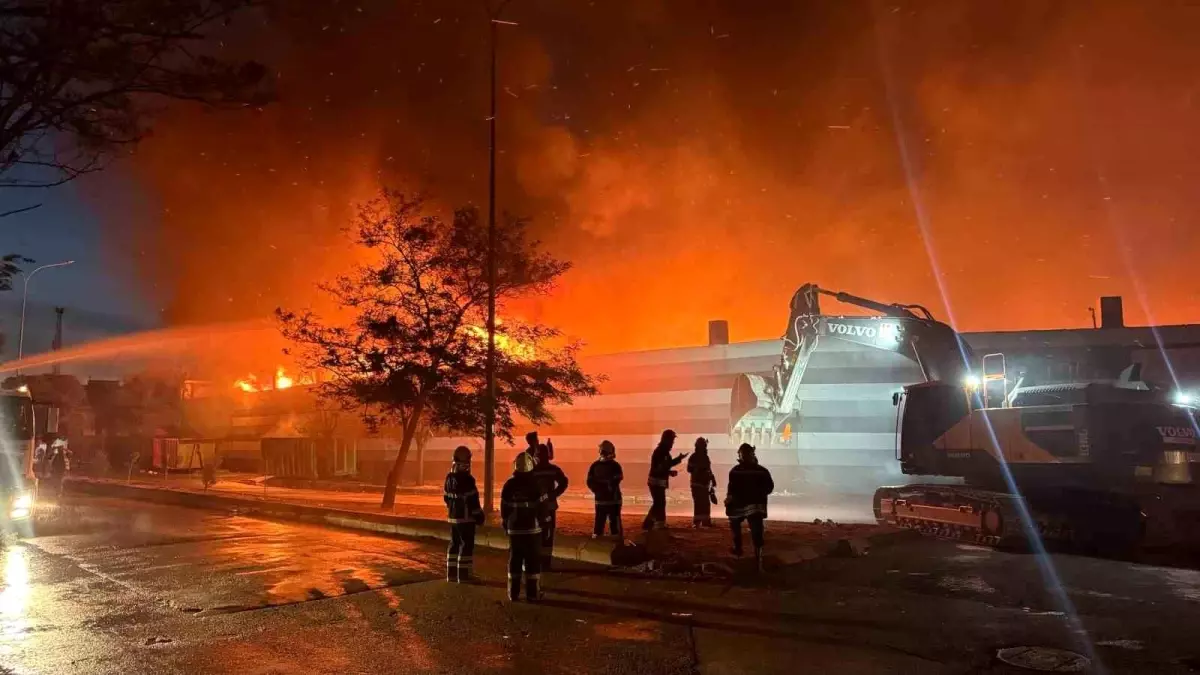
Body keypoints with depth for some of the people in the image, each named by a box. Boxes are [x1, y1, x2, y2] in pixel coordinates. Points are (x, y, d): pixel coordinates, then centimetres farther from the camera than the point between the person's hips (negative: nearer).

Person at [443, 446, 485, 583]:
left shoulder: (449, 477, 9)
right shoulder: (466, 478, -18)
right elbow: (472, 499, -19)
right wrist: (478, 515, -11)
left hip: (453, 517, 9)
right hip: (466, 517, -8)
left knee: (454, 544, 15)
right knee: (466, 545, -3)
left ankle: (451, 573, 19)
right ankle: (463, 575, -3)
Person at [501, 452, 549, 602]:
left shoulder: (509, 485, -1)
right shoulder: (535, 484, -10)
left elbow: (504, 508, 4)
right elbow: (542, 507, -8)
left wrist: (505, 525, 15)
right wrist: (542, 523, 5)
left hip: (514, 529, 3)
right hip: (532, 528, -3)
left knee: (514, 561, 8)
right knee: (533, 561, 2)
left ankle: (513, 593, 10)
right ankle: (532, 593, 2)